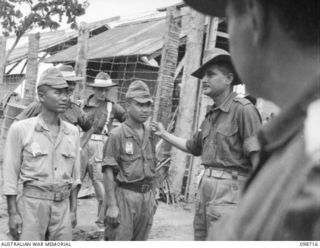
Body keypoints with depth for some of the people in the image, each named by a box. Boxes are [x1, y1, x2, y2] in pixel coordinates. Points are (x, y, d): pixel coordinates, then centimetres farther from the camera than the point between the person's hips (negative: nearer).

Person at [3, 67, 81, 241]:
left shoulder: (72, 132, 6)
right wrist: (13, 213, -6)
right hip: (32, 204, -4)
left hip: (62, 206, 4)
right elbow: (11, 175, -4)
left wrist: (73, 210, 12)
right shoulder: (21, 129, -7)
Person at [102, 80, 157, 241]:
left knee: (140, 241, 11)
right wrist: (112, 205, -16)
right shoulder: (117, 134, -8)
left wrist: (152, 197, 16)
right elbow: (108, 172, -11)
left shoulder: (149, 134, 11)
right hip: (125, 195, -6)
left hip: (146, 196, 6)